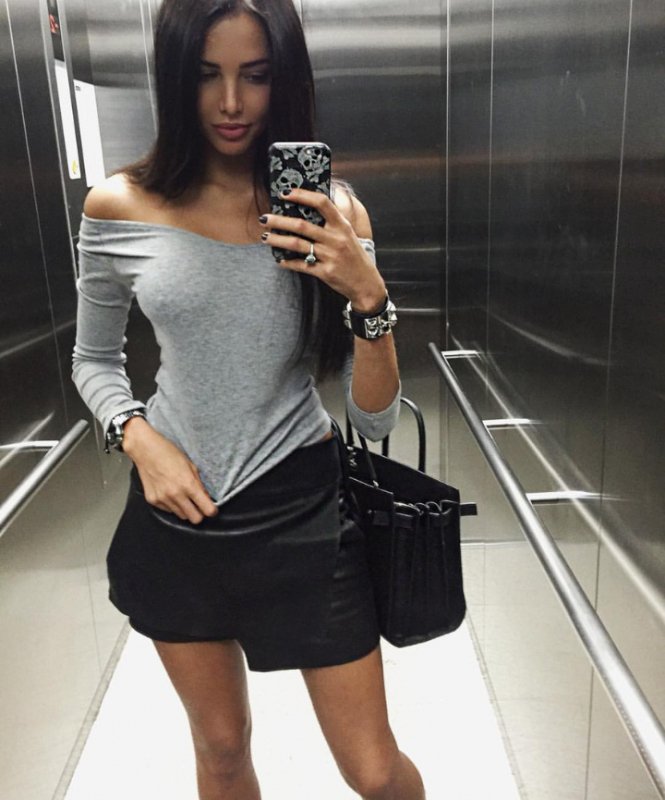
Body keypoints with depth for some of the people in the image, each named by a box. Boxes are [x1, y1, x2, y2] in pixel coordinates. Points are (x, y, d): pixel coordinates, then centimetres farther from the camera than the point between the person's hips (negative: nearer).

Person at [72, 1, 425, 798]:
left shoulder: (332, 214, -9)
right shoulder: (119, 208, -7)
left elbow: (375, 420, -10)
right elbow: (94, 360, 8)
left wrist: (369, 294, -26)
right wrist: (139, 437, -11)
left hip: (301, 511, -1)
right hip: (176, 511, 2)